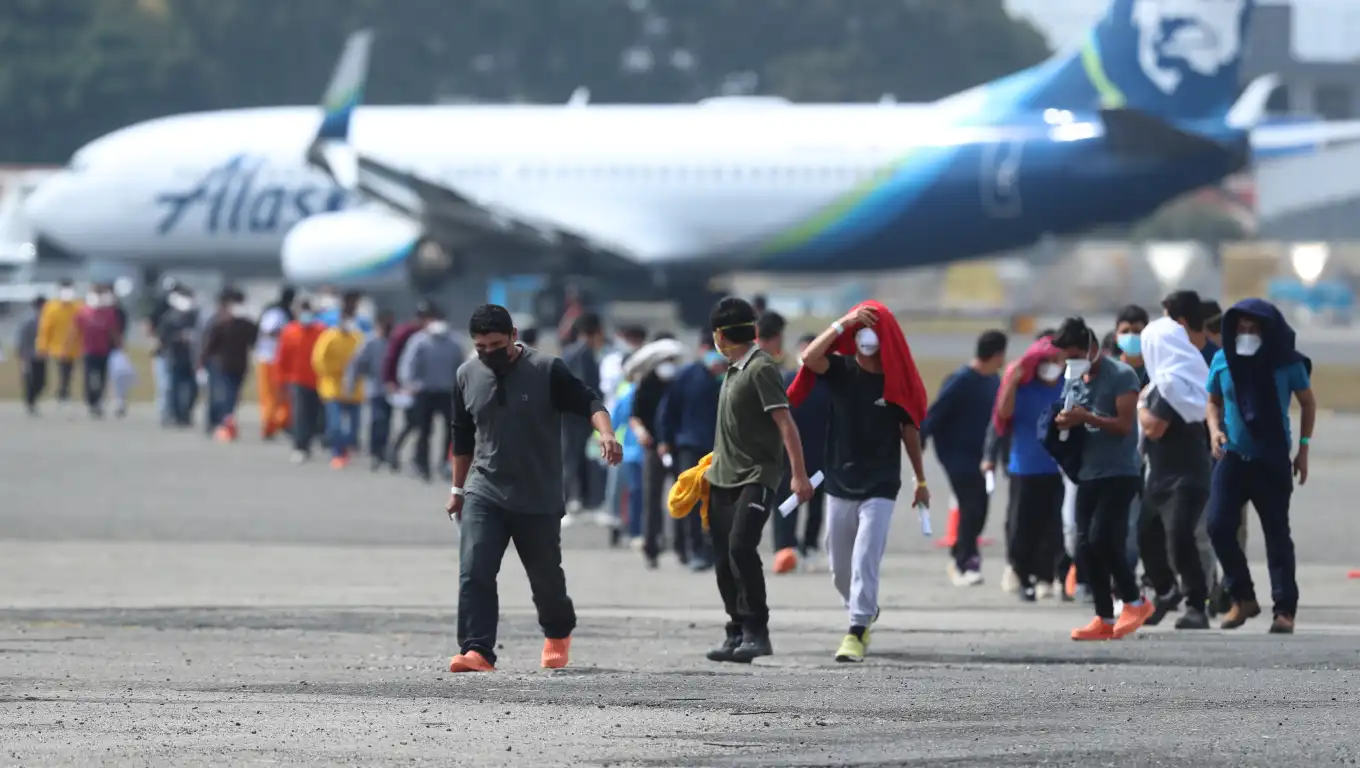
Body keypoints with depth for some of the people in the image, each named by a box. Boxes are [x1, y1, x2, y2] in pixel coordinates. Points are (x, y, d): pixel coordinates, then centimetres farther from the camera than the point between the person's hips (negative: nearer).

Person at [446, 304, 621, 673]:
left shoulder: (547, 370, -8)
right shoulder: (467, 375, 5)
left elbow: (588, 402, -11)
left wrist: (606, 433, -32)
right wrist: (458, 488, 21)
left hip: (539, 499, -3)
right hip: (484, 492, 3)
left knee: (545, 575, 10)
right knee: (474, 572, -15)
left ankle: (558, 634, 39)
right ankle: (476, 651, -20)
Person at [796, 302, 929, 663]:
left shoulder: (896, 381, -5)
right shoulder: (841, 371, -2)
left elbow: (910, 430, 4)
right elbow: (810, 358, -22)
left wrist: (921, 481, 9)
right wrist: (843, 323, -26)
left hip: (880, 488, -3)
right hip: (840, 485, 3)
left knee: (865, 561, -14)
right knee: (840, 568, 14)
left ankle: (857, 633, -14)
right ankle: (865, 613, 39)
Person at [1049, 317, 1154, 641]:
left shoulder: (1121, 376, -8)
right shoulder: (1073, 380, 15)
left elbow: (1124, 424, -14)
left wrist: (1086, 418, -22)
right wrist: (1065, 423, -2)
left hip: (1119, 473, -8)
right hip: (1088, 474, 8)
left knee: (1102, 539, -16)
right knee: (1086, 547, 2)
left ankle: (1135, 602, 1)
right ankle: (1104, 619, 9)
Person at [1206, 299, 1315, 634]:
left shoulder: (1287, 363, -7)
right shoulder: (1222, 361, 0)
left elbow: (1308, 403, 6)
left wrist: (1303, 449, 2)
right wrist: (1215, 429, -4)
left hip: (1273, 462, -2)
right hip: (1233, 457, 2)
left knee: (1277, 534, 1)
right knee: (1219, 527, -9)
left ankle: (1285, 609, 5)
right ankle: (1243, 598, 8)